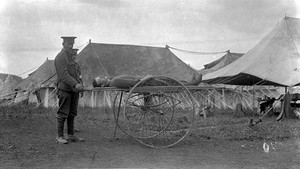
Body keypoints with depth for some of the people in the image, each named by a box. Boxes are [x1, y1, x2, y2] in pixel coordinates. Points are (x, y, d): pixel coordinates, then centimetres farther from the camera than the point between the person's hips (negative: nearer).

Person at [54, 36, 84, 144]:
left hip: (74, 90, 8)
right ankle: (59, 137, 1)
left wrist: (80, 84, 7)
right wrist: (75, 84, -29)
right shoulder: (60, 57, -10)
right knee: (63, 114, -5)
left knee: (72, 114, 10)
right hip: (64, 89, -8)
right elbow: (64, 75, -19)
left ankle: (71, 136, 15)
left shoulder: (71, 56, 18)